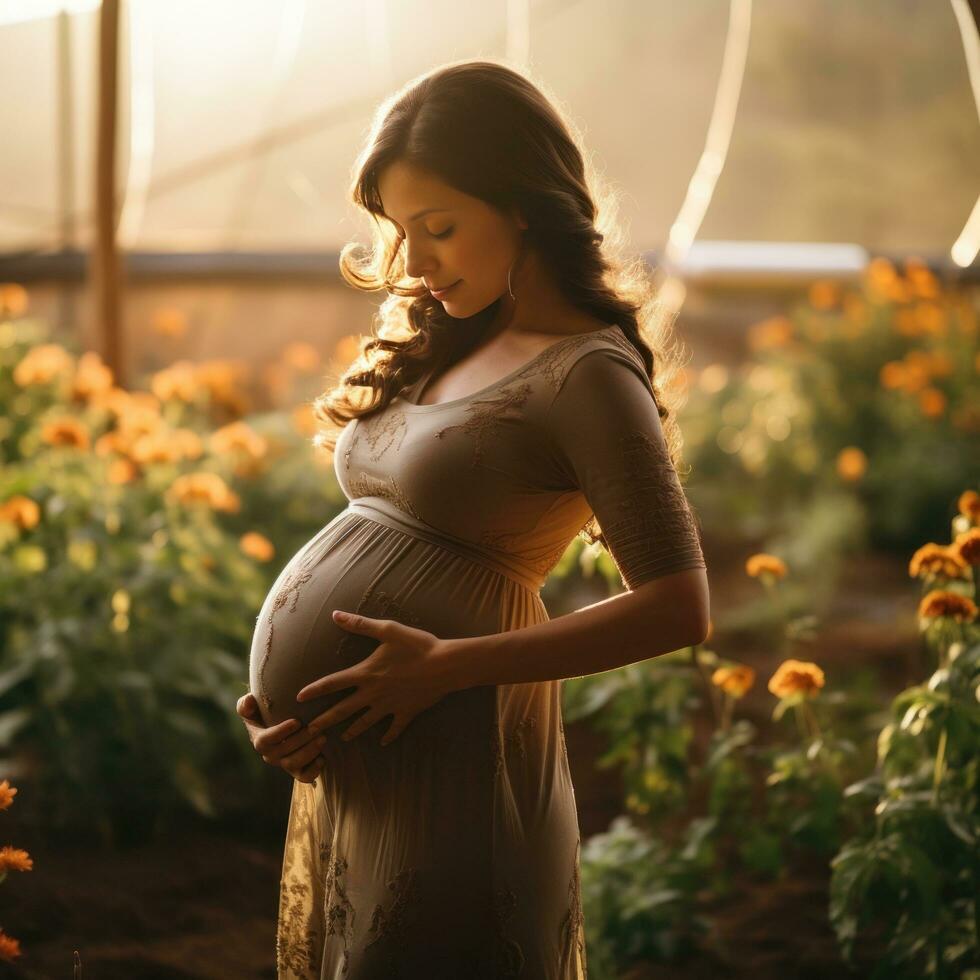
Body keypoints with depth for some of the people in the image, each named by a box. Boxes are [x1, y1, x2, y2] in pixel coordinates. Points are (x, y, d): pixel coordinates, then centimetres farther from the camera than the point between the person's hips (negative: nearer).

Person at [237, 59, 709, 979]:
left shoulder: (585, 373, -11)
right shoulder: (442, 352, 12)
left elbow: (678, 606, -17)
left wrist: (446, 665, -19)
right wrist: (282, 702, 2)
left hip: (443, 754, -8)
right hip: (350, 764, 8)